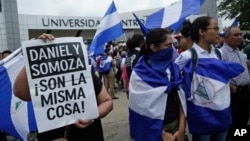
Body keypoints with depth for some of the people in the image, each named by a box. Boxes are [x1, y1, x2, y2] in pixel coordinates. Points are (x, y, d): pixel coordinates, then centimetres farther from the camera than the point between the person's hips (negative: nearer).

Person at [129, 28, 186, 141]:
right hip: (153, 130, -4)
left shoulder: (173, 68, -1)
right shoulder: (140, 74, -15)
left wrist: (181, 128, -6)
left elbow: (181, 97, 0)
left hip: (175, 123, 4)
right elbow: (143, 107, -13)